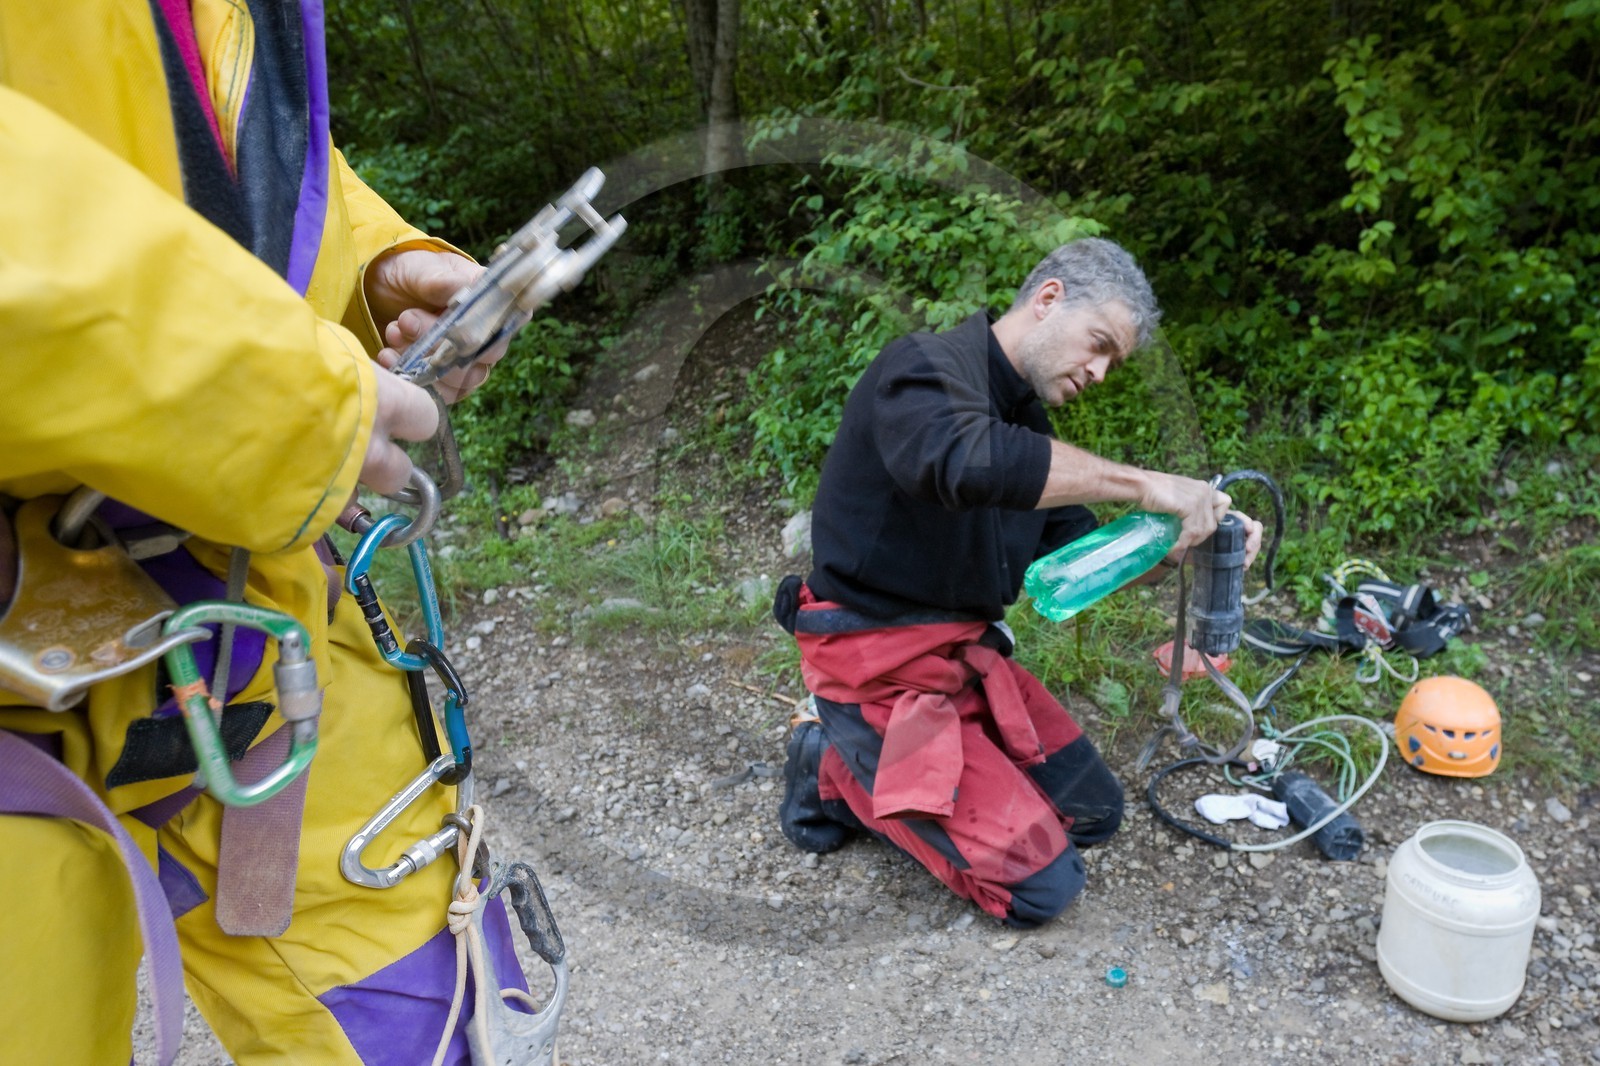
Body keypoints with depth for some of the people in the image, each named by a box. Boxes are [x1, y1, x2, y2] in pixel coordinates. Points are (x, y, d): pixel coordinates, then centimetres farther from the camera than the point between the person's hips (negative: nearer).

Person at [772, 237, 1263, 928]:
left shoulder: (1025, 421, 10)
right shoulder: (924, 369, -19)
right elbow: (967, 461, -43)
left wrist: (1186, 542, -7)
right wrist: (1142, 484, -37)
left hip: (967, 657, 10)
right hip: (878, 672, -9)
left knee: (1093, 811, 15)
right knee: (1040, 886, -10)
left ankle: (872, 762, 14)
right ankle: (841, 772, 4)